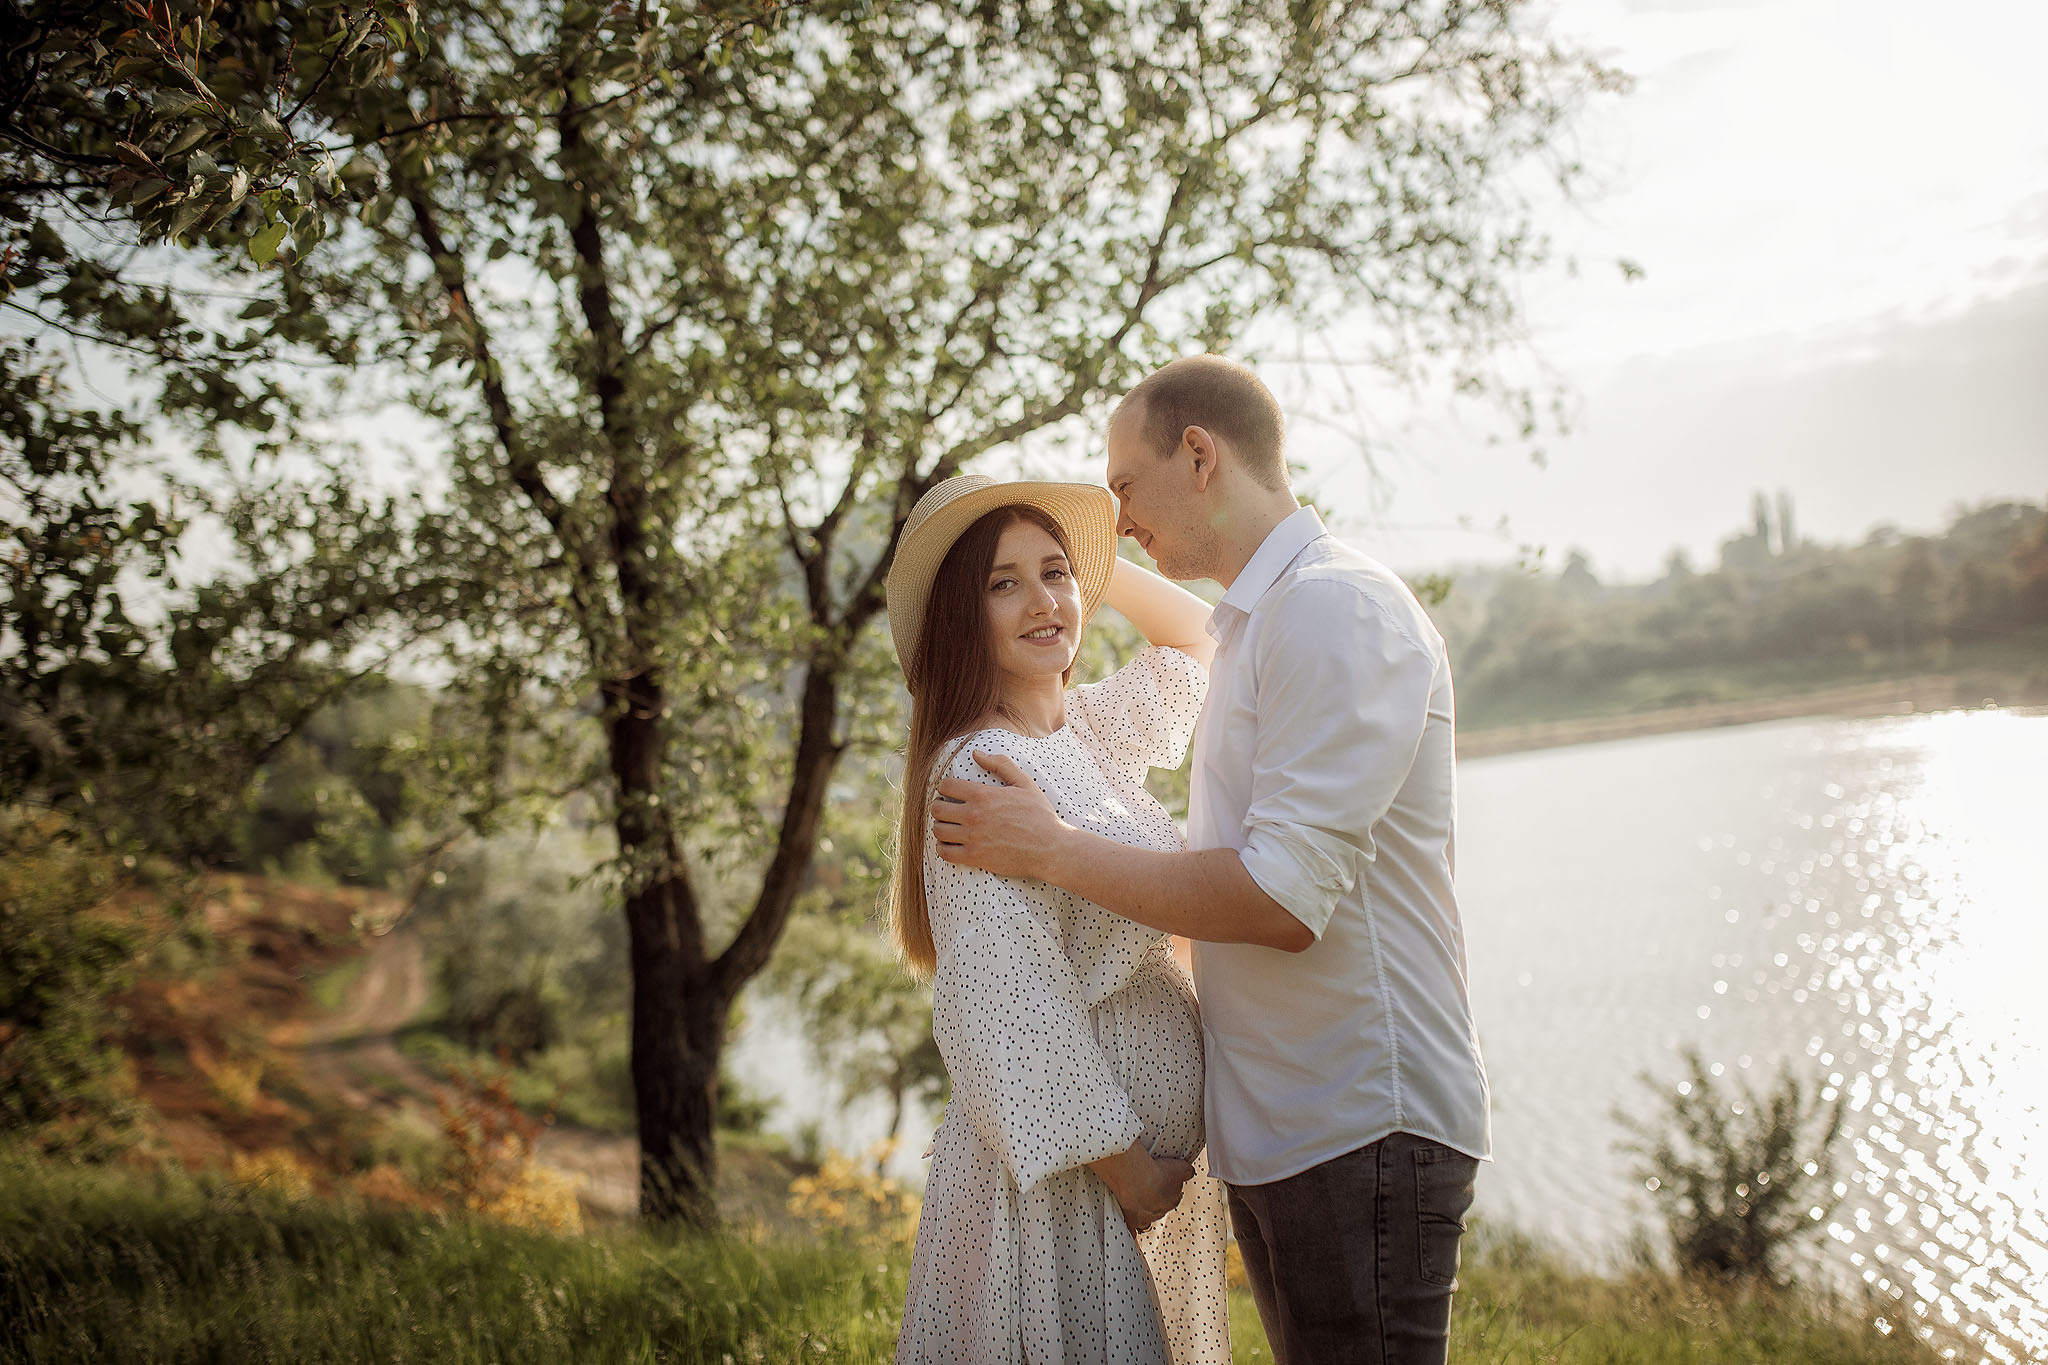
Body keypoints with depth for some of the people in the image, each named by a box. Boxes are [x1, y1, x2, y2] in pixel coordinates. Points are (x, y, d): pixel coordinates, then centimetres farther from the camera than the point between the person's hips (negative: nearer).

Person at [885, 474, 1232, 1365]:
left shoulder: (1092, 729, 8)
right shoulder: (980, 768, -17)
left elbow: (1194, 638, 25)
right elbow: (1009, 1001, -21)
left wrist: (1087, 559, 10)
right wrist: (1119, 1160, -17)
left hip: (1157, 1154, 8)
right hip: (1061, 1178, -8)